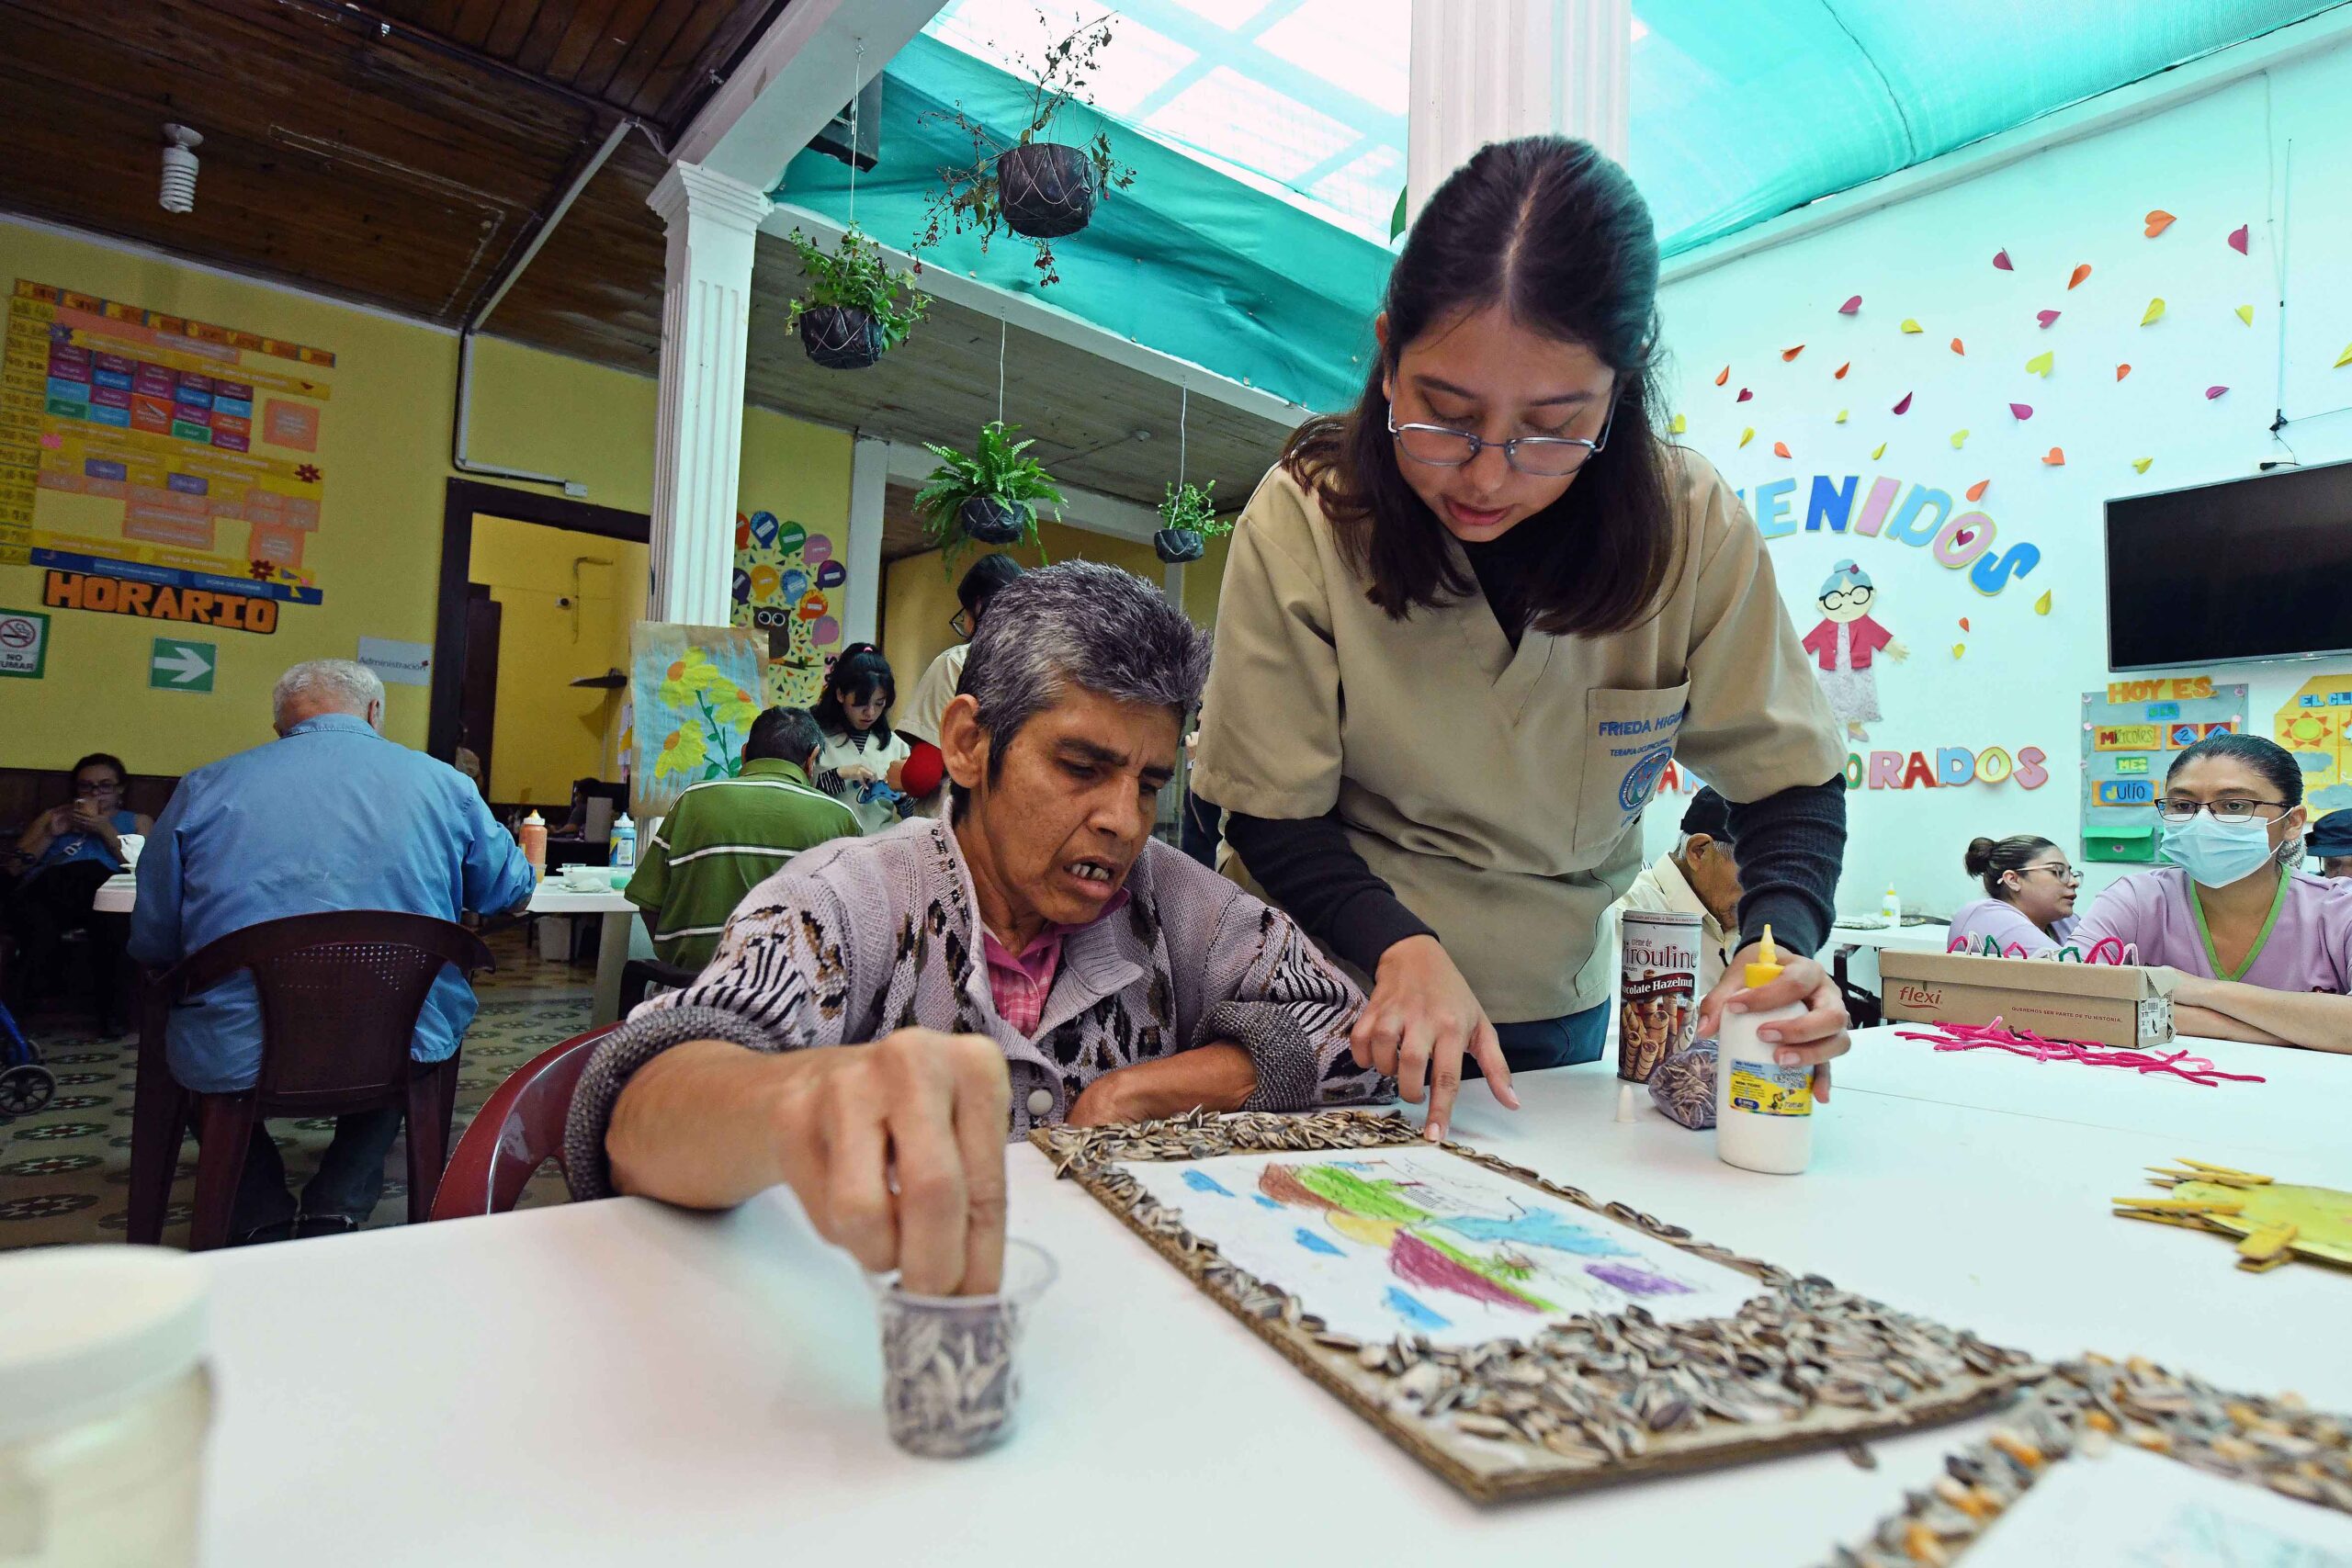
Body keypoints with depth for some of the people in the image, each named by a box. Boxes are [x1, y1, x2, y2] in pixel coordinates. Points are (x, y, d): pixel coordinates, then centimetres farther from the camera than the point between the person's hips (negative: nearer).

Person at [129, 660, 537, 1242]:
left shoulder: (204, 788, 4)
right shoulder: (445, 784, 3)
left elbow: (151, 944, 9)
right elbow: (513, 890, 18)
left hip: (234, 1061, 0)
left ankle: (262, 1224, 20)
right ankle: (335, 1212, 19)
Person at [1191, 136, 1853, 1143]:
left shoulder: (1693, 530, -16)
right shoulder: (1302, 521, -21)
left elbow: (1789, 778, -4)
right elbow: (1273, 816, -16)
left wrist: (1783, 941, -22)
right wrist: (1401, 946, -31)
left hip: (1556, 1011, 3)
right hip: (1345, 1002, -2)